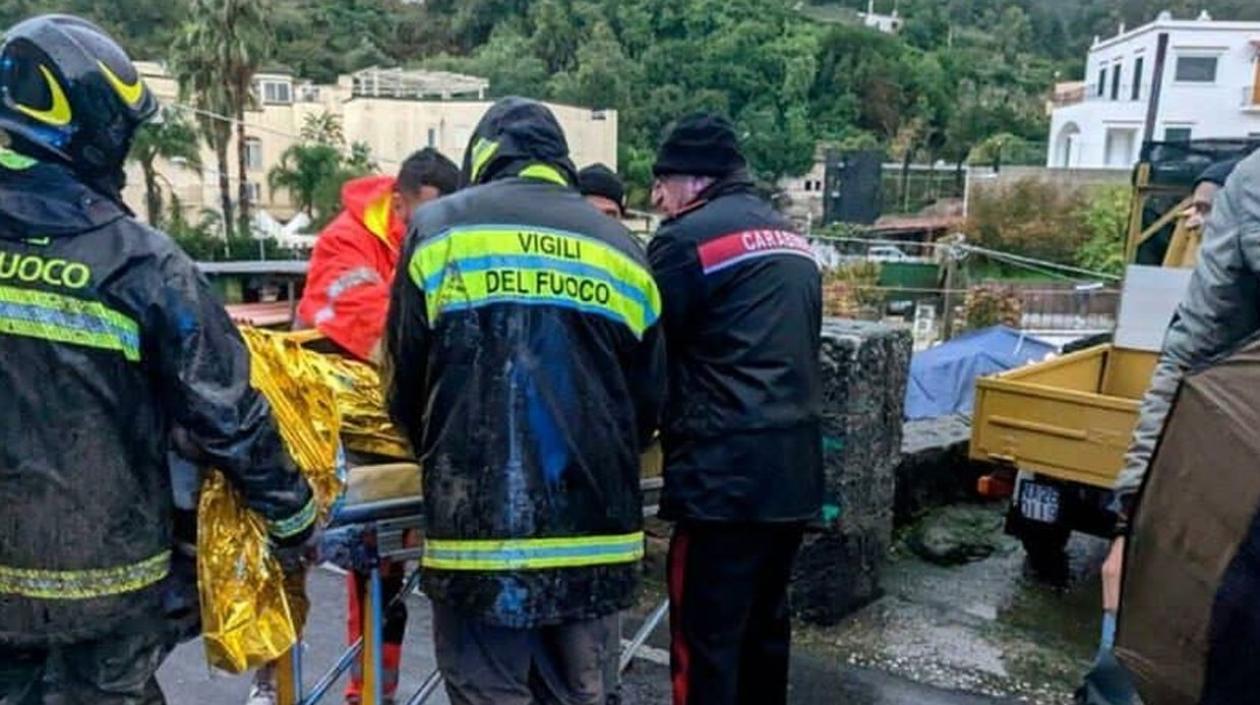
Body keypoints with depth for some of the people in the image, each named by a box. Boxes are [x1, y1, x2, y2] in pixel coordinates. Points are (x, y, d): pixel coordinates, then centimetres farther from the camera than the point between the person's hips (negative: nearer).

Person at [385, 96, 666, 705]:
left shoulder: (440, 228, 2)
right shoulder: (621, 249, 10)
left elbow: (406, 384, 4)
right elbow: (649, 401, 12)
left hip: (482, 527, -3)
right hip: (595, 531, 4)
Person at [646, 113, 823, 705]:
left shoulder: (687, 239, -7)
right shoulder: (793, 242, 18)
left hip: (726, 470, -8)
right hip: (795, 467, 9)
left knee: (705, 637, 0)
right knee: (765, 623, 19)